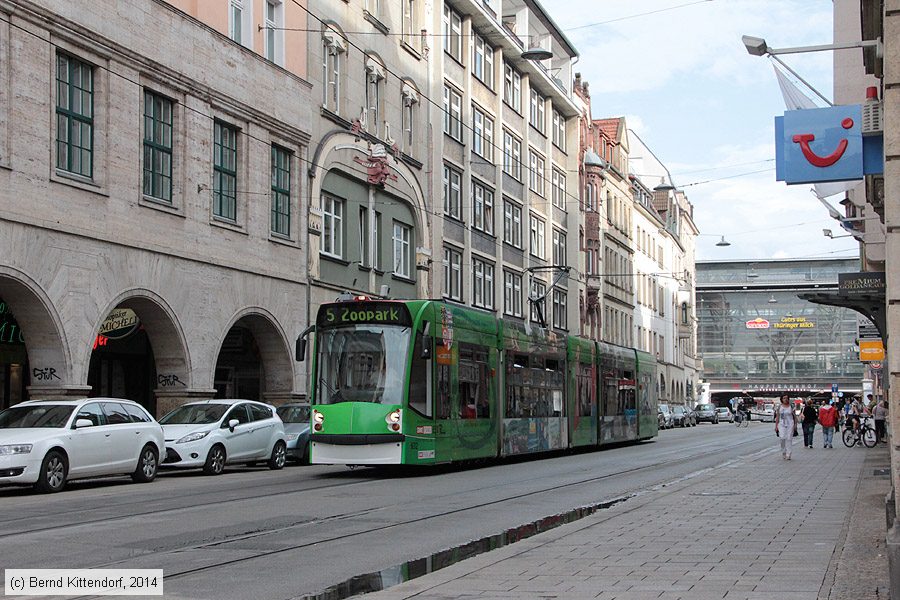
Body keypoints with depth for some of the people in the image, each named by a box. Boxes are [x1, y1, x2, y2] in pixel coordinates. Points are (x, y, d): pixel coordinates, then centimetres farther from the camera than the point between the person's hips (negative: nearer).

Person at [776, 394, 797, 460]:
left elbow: (794, 417, 7)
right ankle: (783, 452, 7)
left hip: (790, 424, 0)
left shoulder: (791, 407, 4)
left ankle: (788, 455, -1)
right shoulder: (779, 407, 6)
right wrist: (776, 426, 4)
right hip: (782, 424, 0)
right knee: (782, 438, -14)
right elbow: (777, 417, 8)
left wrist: (795, 425, 0)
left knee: (789, 439, -5)